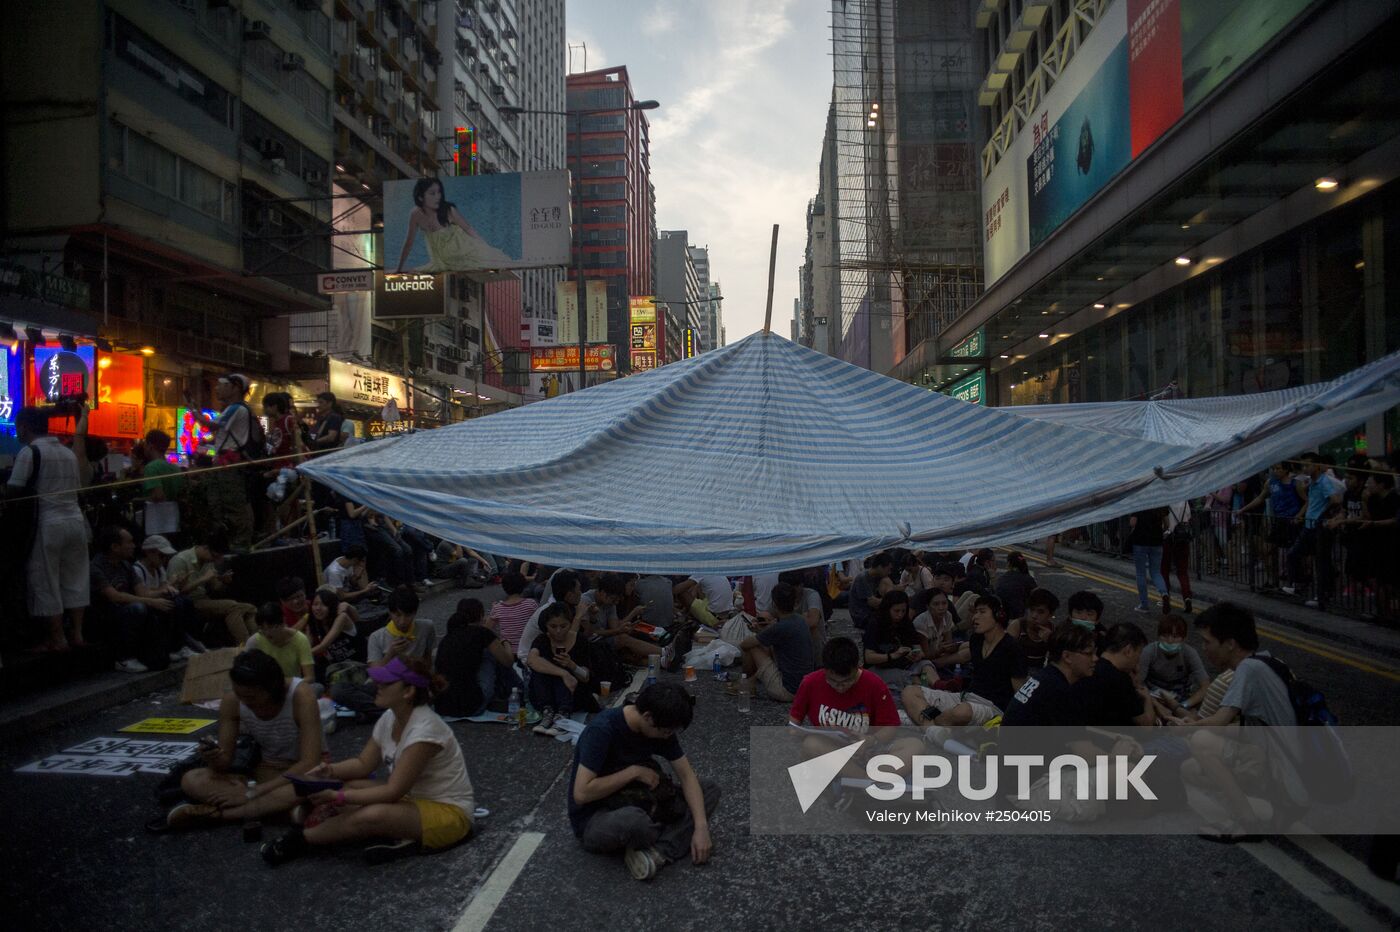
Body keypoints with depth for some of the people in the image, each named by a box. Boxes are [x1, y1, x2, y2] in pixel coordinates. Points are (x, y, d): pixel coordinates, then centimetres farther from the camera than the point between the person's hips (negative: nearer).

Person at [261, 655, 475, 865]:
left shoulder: (424, 729, -25)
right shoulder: (390, 719, 0)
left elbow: (393, 792, -24)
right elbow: (363, 764, 9)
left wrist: (336, 797, -27)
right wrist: (329, 771, -10)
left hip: (448, 812, -9)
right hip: (413, 797, 9)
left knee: (372, 815, -31)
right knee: (347, 786, -5)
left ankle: (301, 839, -11)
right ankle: (394, 835, -14)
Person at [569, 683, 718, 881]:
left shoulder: (661, 727, -7)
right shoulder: (602, 730, -27)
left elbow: (687, 776, -4)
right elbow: (581, 794, -30)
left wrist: (701, 827, -16)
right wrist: (634, 771, -24)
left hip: (635, 803, 7)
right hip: (594, 819, -7)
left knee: (710, 789, -4)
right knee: (634, 820, -42)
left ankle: (660, 851, -20)